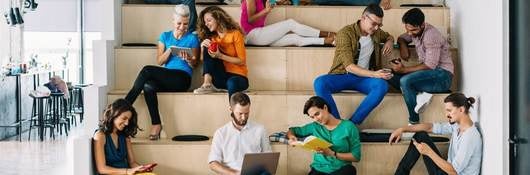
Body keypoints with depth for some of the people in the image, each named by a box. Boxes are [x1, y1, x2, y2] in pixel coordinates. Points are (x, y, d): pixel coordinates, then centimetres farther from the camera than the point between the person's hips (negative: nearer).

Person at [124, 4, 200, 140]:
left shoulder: (192, 38, 9)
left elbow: (194, 64, 8)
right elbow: (159, 61, 10)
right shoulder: (165, 36, 17)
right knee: (148, 86, -34)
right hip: (165, 78, 3)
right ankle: (156, 124, -32)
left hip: (182, 78, -3)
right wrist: (170, 50, -9)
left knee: (147, 70, -27)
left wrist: (187, 58, -15)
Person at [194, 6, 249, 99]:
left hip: (237, 76, -4)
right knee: (207, 49, -15)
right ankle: (208, 84, -26)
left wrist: (220, 56, -18)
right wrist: (202, 46, -13)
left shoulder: (235, 34, -4)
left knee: (232, 83, -40)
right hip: (220, 77, 5)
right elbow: (204, 60, 6)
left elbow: (242, 61, -9)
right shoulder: (211, 37, 12)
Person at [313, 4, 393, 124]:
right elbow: (349, 66, -20)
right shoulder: (346, 33, -13)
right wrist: (374, 74, -31)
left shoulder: (376, 32, 7)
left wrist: (389, 42, 6)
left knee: (382, 85, -33)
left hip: (364, 78, 4)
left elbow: (389, 37, 33)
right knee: (319, 83, -36)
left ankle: (352, 123, -30)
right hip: (343, 76, -4)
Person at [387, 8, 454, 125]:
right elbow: (401, 38, 25)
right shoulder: (416, 31, 4)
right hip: (429, 73, 9)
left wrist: (404, 69, -22)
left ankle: (414, 122, -20)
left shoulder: (431, 35, -22)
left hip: (442, 75, -9)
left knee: (405, 81, -31)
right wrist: (403, 46, 0)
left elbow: (430, 65, -25)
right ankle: (421, 95, -15)